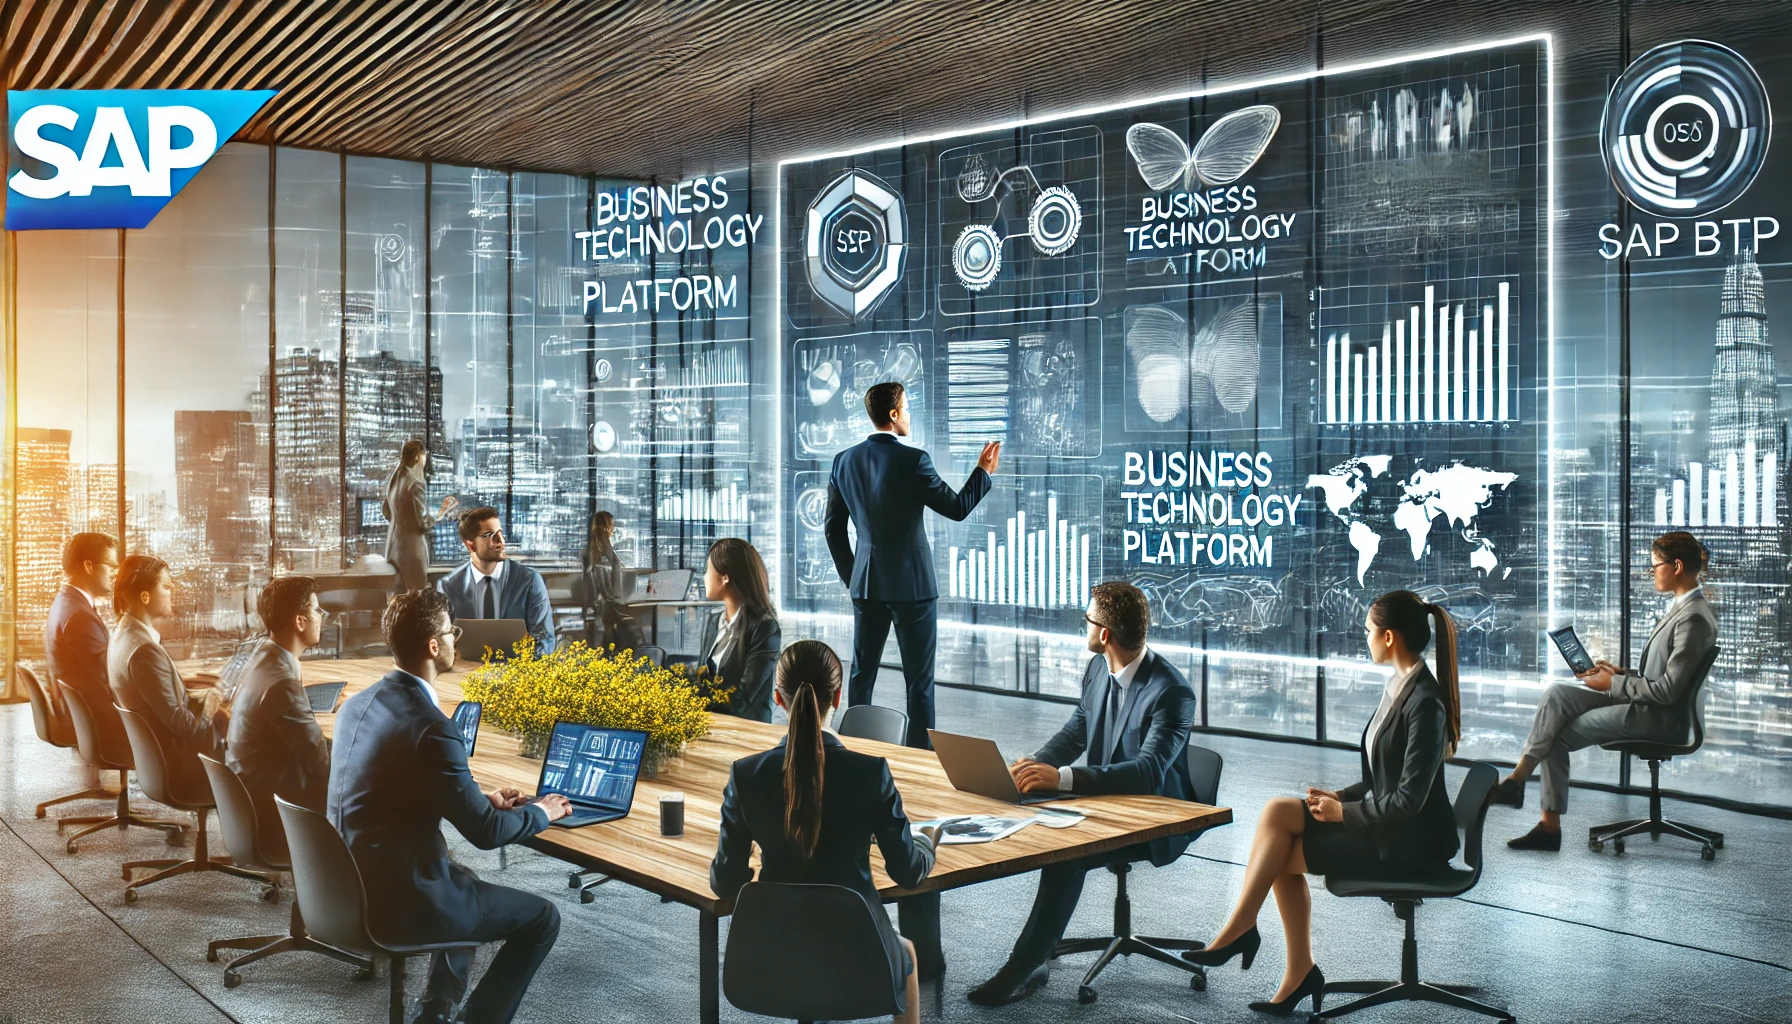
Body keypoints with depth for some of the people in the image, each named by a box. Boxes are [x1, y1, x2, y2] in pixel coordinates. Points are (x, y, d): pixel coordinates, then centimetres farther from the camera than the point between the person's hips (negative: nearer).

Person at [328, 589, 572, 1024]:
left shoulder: (357, 705, 3)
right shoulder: (431, 727, -24)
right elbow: (485, 832, -16)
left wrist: (481, 800, 18)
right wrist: (541, 812, 3)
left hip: (352, 885, 9)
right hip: (400, 900, -9)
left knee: (466, 879, 35)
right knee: (542, 918, 7)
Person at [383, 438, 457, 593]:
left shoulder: (393, 480, 6)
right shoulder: (416, 483, -18)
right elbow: (424, 522, -16)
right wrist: (442, 512, -2)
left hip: (394, 545, 8)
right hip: (412, 548, -8)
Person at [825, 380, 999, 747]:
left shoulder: (844, 461, 3)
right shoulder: (912, 460, -14)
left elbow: (833, 527, 9)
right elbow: (958, 508, -5)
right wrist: (983, 471, 9)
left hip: (866, 584, 5)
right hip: (911, 583, -5)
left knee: (861, 675, 12)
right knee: (919, 679, 3)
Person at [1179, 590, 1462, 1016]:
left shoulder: (1425, 702, -21)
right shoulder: (1400, 686, 9)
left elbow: (1409, 799, -23)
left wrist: (1344, 812, -11)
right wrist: (1340, 797, 5)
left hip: (1409, 840, -9)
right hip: (1387, 824, 9)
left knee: (1282, 855, -10)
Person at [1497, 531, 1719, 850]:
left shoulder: (1694, 618, -18)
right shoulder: (1681, 607, 13)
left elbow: (1667, 690, -21)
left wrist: (1613, 684, -11)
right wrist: (1619, 672, 6)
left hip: (1660, 716, -9)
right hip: (1643, 704, 9)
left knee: (1557, 735, -11)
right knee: (1556, 695, -5)